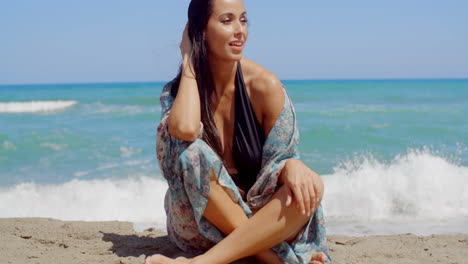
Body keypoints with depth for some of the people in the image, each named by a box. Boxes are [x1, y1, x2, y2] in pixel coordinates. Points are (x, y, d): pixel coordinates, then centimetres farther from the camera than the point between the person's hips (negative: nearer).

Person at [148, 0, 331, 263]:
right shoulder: (178, 91, -8)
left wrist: (293, 167, -33)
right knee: (191, 151, -28)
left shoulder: (264, 85, -10)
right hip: (202, 220, 0)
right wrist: (189, 61, -18)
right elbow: (185, 129, -33)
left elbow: (280, 161, -7)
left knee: (311, 188, -29)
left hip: (263, 218, 0)